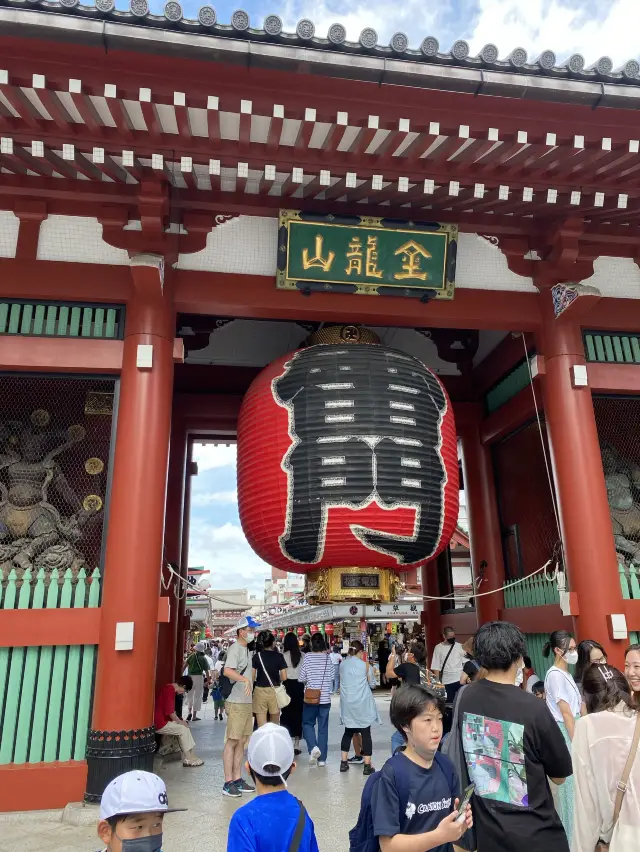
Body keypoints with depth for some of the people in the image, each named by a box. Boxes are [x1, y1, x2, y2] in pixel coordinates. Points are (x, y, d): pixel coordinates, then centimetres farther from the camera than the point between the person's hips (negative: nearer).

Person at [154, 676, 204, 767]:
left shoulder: (169, 688, 11)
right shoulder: (170, 690, -21)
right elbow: (170, 712, -22)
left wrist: (179, 720, 8)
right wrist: (180, 721, -8)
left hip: (163, 720, 10)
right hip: (159, 723, -10)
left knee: (184, 727, 7)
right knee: (183, 729, -10)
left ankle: (191, 755, 5)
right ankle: (189, 759, -2)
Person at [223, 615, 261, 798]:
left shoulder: (247, 649, 15)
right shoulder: (235, 648, -13)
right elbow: (227, 670, -28)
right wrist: (245, 679, -40)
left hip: (247, 702, 9)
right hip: (236, 702, -9)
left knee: (242, 741, 12)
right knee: (232, 741, -3)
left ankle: (237, 779, 20)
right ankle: (228, 783, 2)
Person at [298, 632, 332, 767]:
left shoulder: (308, 657, -10)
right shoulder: (328, 657, -4)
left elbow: (301, 678, -7)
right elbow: (332, 677, 4)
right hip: (325, 698, 2)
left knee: (307, 723, 15)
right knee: (323, 727, 11)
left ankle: (313, 747, -8)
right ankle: (322, 758, 13)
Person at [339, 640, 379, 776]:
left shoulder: (342, 665, 4)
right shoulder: (365, 665, -8)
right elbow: (372, 685, 0)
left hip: (347, 704, 4)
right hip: (362, 704, -4)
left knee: (348, 732, 17)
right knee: (366, 733, 4)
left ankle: (344, 762, 17)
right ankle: (367, 765, 4)